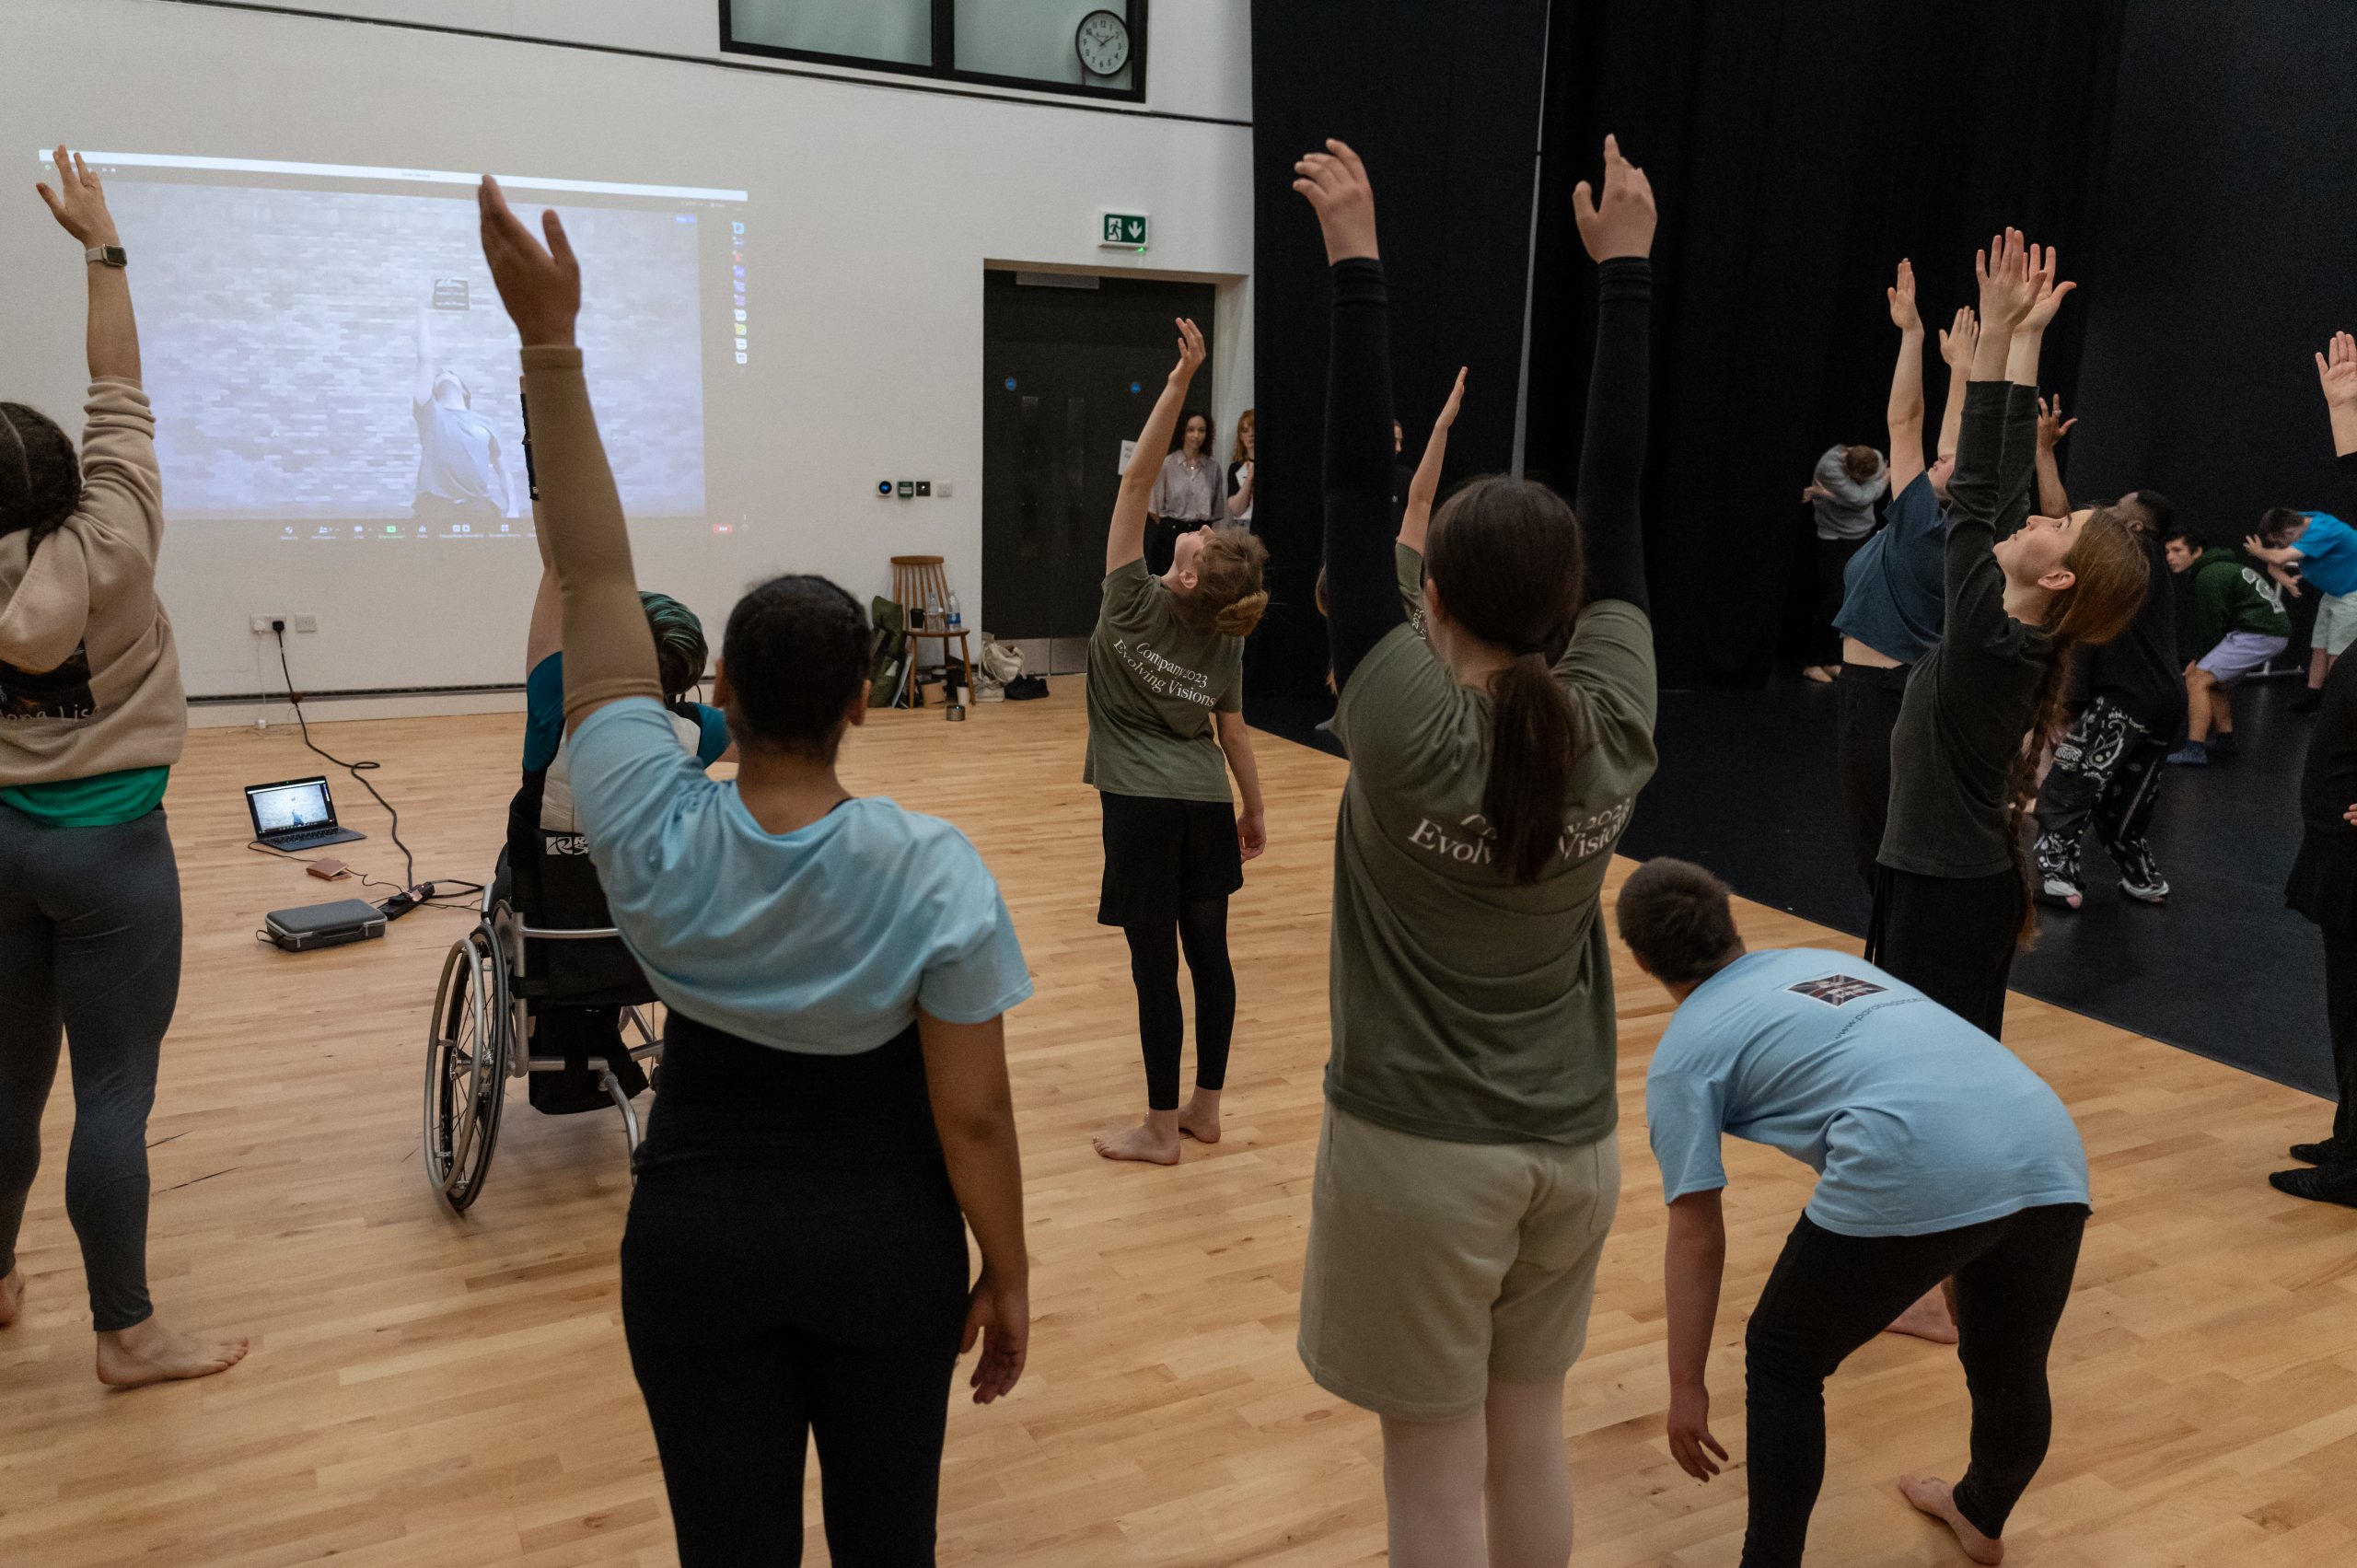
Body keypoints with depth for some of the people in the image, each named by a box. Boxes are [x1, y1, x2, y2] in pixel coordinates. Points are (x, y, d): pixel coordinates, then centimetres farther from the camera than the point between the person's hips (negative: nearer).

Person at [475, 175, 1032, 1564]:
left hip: (696, 1243, 2)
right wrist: (1009, 1278, -2)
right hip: (886, 1247, -1)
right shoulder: (935, 873, -22)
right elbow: (973, 1114, -17)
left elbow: (595, 578, -14)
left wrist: (550, 343, -15)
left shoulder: (653, 841, -17)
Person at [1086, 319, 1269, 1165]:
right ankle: (1204, 1109, 24)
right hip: (1206, 805, 5)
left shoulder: (1135, 600, -11)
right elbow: (1234, 734, 5)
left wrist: (1180, 381, -18)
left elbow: (1137, 478, -15)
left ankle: (1160, 1128, 12)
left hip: (1143, 806, -5)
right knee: (1208, 952, 11)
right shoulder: (1225, 642, 1)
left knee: (1155, 964, 1)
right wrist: (1255, 810, 17)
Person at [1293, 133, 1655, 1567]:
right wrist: (1627, 265, 3)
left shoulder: (1407, 725, -19)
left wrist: (1357, 258, -12)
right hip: (1571, 1144, 4)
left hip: (1418, 1151, -4)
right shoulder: (1614, 723, -9)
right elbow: (1618, 493, -3)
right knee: (1530, 1434, 22)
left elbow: (1358, 487, -16)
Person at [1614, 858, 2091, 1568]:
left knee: (1782, 1362, 17)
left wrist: (1687, 1389, 15)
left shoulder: (1684, 1050, 13)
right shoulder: (1822, 959, 31)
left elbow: (1696, 1235, 9)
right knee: (2012, 1373, 30)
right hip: (2050, 1156, 7)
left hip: (1916, 1173, -7)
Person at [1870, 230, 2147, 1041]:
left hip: (1944, 899, -9)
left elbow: (1973, 493, -20)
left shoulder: (1991, 638, -18)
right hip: (1965, 885, 9)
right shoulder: (2018, 634, 3)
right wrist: (2023, 338, 10)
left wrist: (1997, 335, -19)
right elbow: (2003, 489, 6)